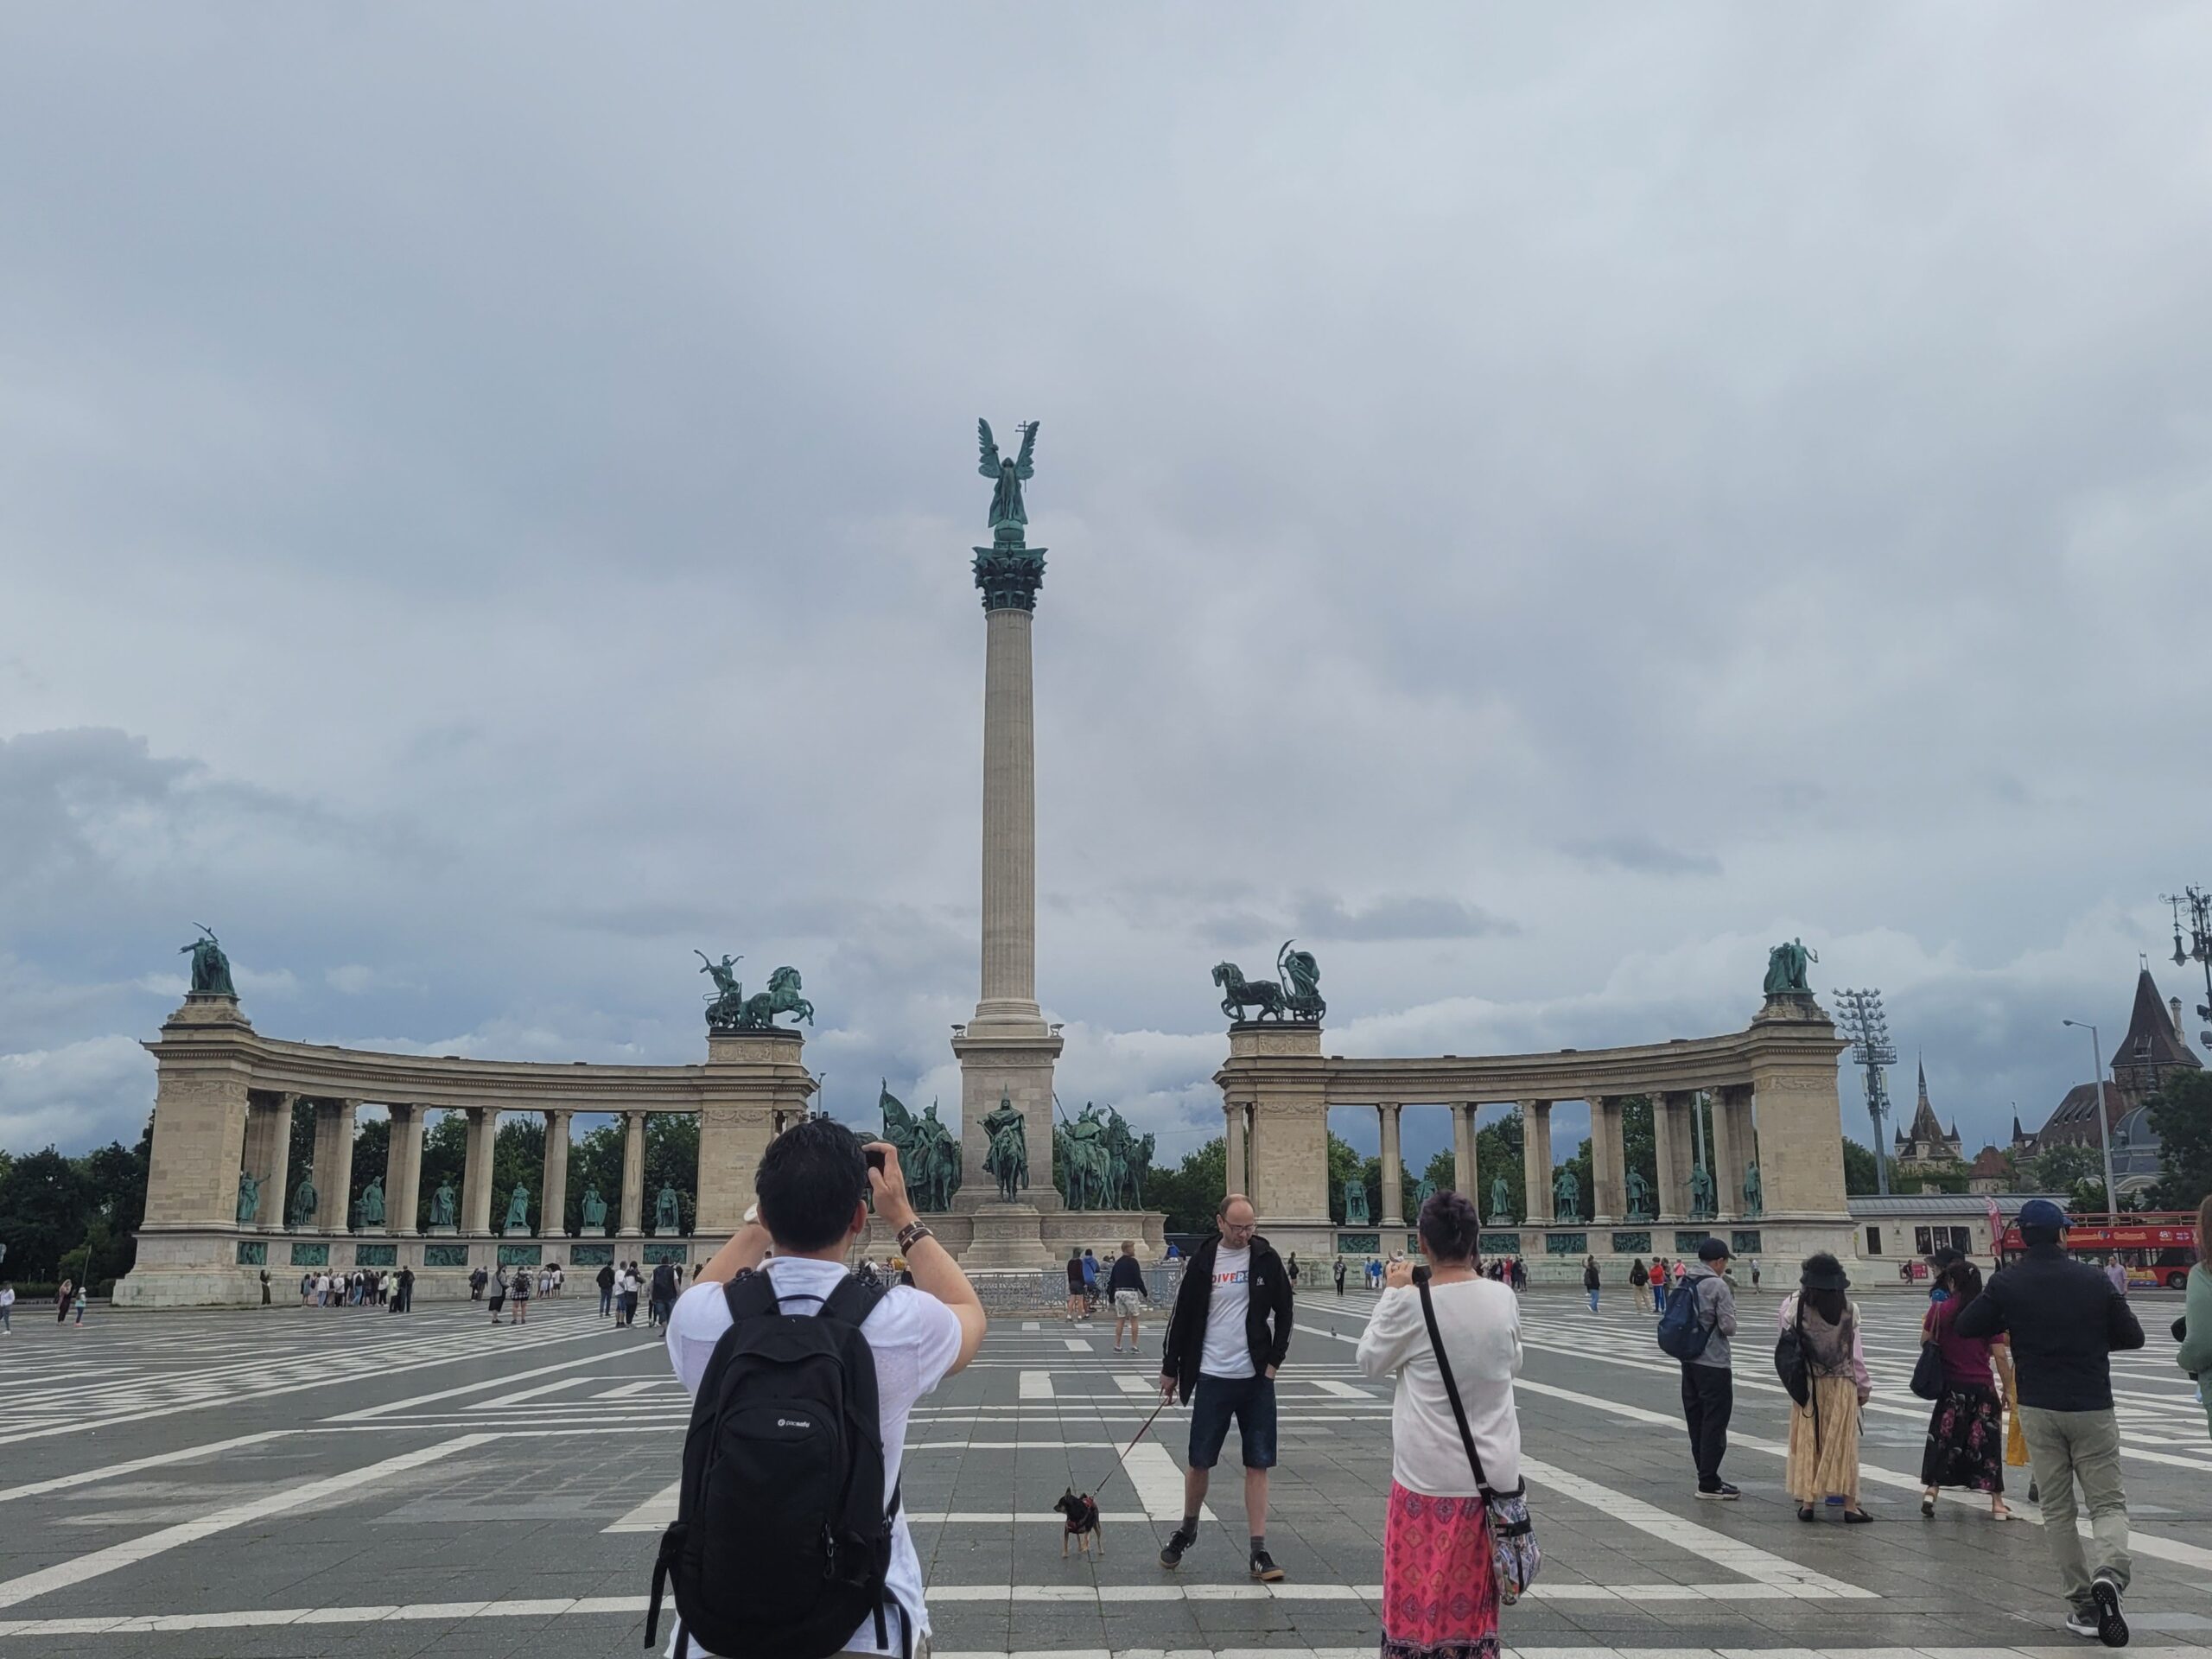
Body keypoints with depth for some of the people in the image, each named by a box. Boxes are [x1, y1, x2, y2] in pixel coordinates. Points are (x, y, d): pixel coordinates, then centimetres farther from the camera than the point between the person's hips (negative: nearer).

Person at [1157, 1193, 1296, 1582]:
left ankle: (1258, 1550, 8)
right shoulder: (1203, 1261, -3)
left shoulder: (1267, 1259, -2)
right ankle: (1188, 1528, 30)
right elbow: (1183, 1316, 3)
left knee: (1258, 1464, 2)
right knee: (1199, 1461, 7)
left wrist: (1274, 1361, -3)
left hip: (1256, 1376, 0)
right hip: (1212, 1375, 0)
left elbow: (1283, 1312, 4)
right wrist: (1170, 1368, 6)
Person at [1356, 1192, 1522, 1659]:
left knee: (1419, 1597, 8)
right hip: (1493, 1475, 4)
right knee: (1473, 1598, 18)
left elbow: (1371, 1360, 0)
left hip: (1429, 1479, -4)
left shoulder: (1411, 1303, -17)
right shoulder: (1503, 1298, -6)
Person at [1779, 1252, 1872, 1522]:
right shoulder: (1849, 1308, -6)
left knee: (1807, 1442, 8)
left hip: (1807, 1383, -1)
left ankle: (1807, 1501, 9)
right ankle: (1849, 1503, 8)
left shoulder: (1795, 1306, -11)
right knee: (1843, 1443, 7)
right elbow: (1855, 1351, -1)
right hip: (1842, 1382, 1)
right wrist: (1864, 1386, 11)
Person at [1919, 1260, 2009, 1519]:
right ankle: (1997, 1503, 10)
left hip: (1951, 1385, 0)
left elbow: (1925, 1340, 1)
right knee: (1987, 1440, 8)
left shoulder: (1940, 1309, -5)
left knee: (1943, 1437, 12)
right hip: (1982, 1386, 0)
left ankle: (1931, 1488, 4)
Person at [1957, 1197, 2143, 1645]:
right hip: (2093, 1407, 0)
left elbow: (1967, 1327, 0)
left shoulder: (2007, 1283, -5)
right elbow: (2132, 1337, 3)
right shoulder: (2092, 1279, -4)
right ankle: (2109, 1573, -20)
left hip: (2038, 1408, 0)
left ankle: (2081, 1603, 8)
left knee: (2056, 1509, 10)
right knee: (2108, 1501, 7)